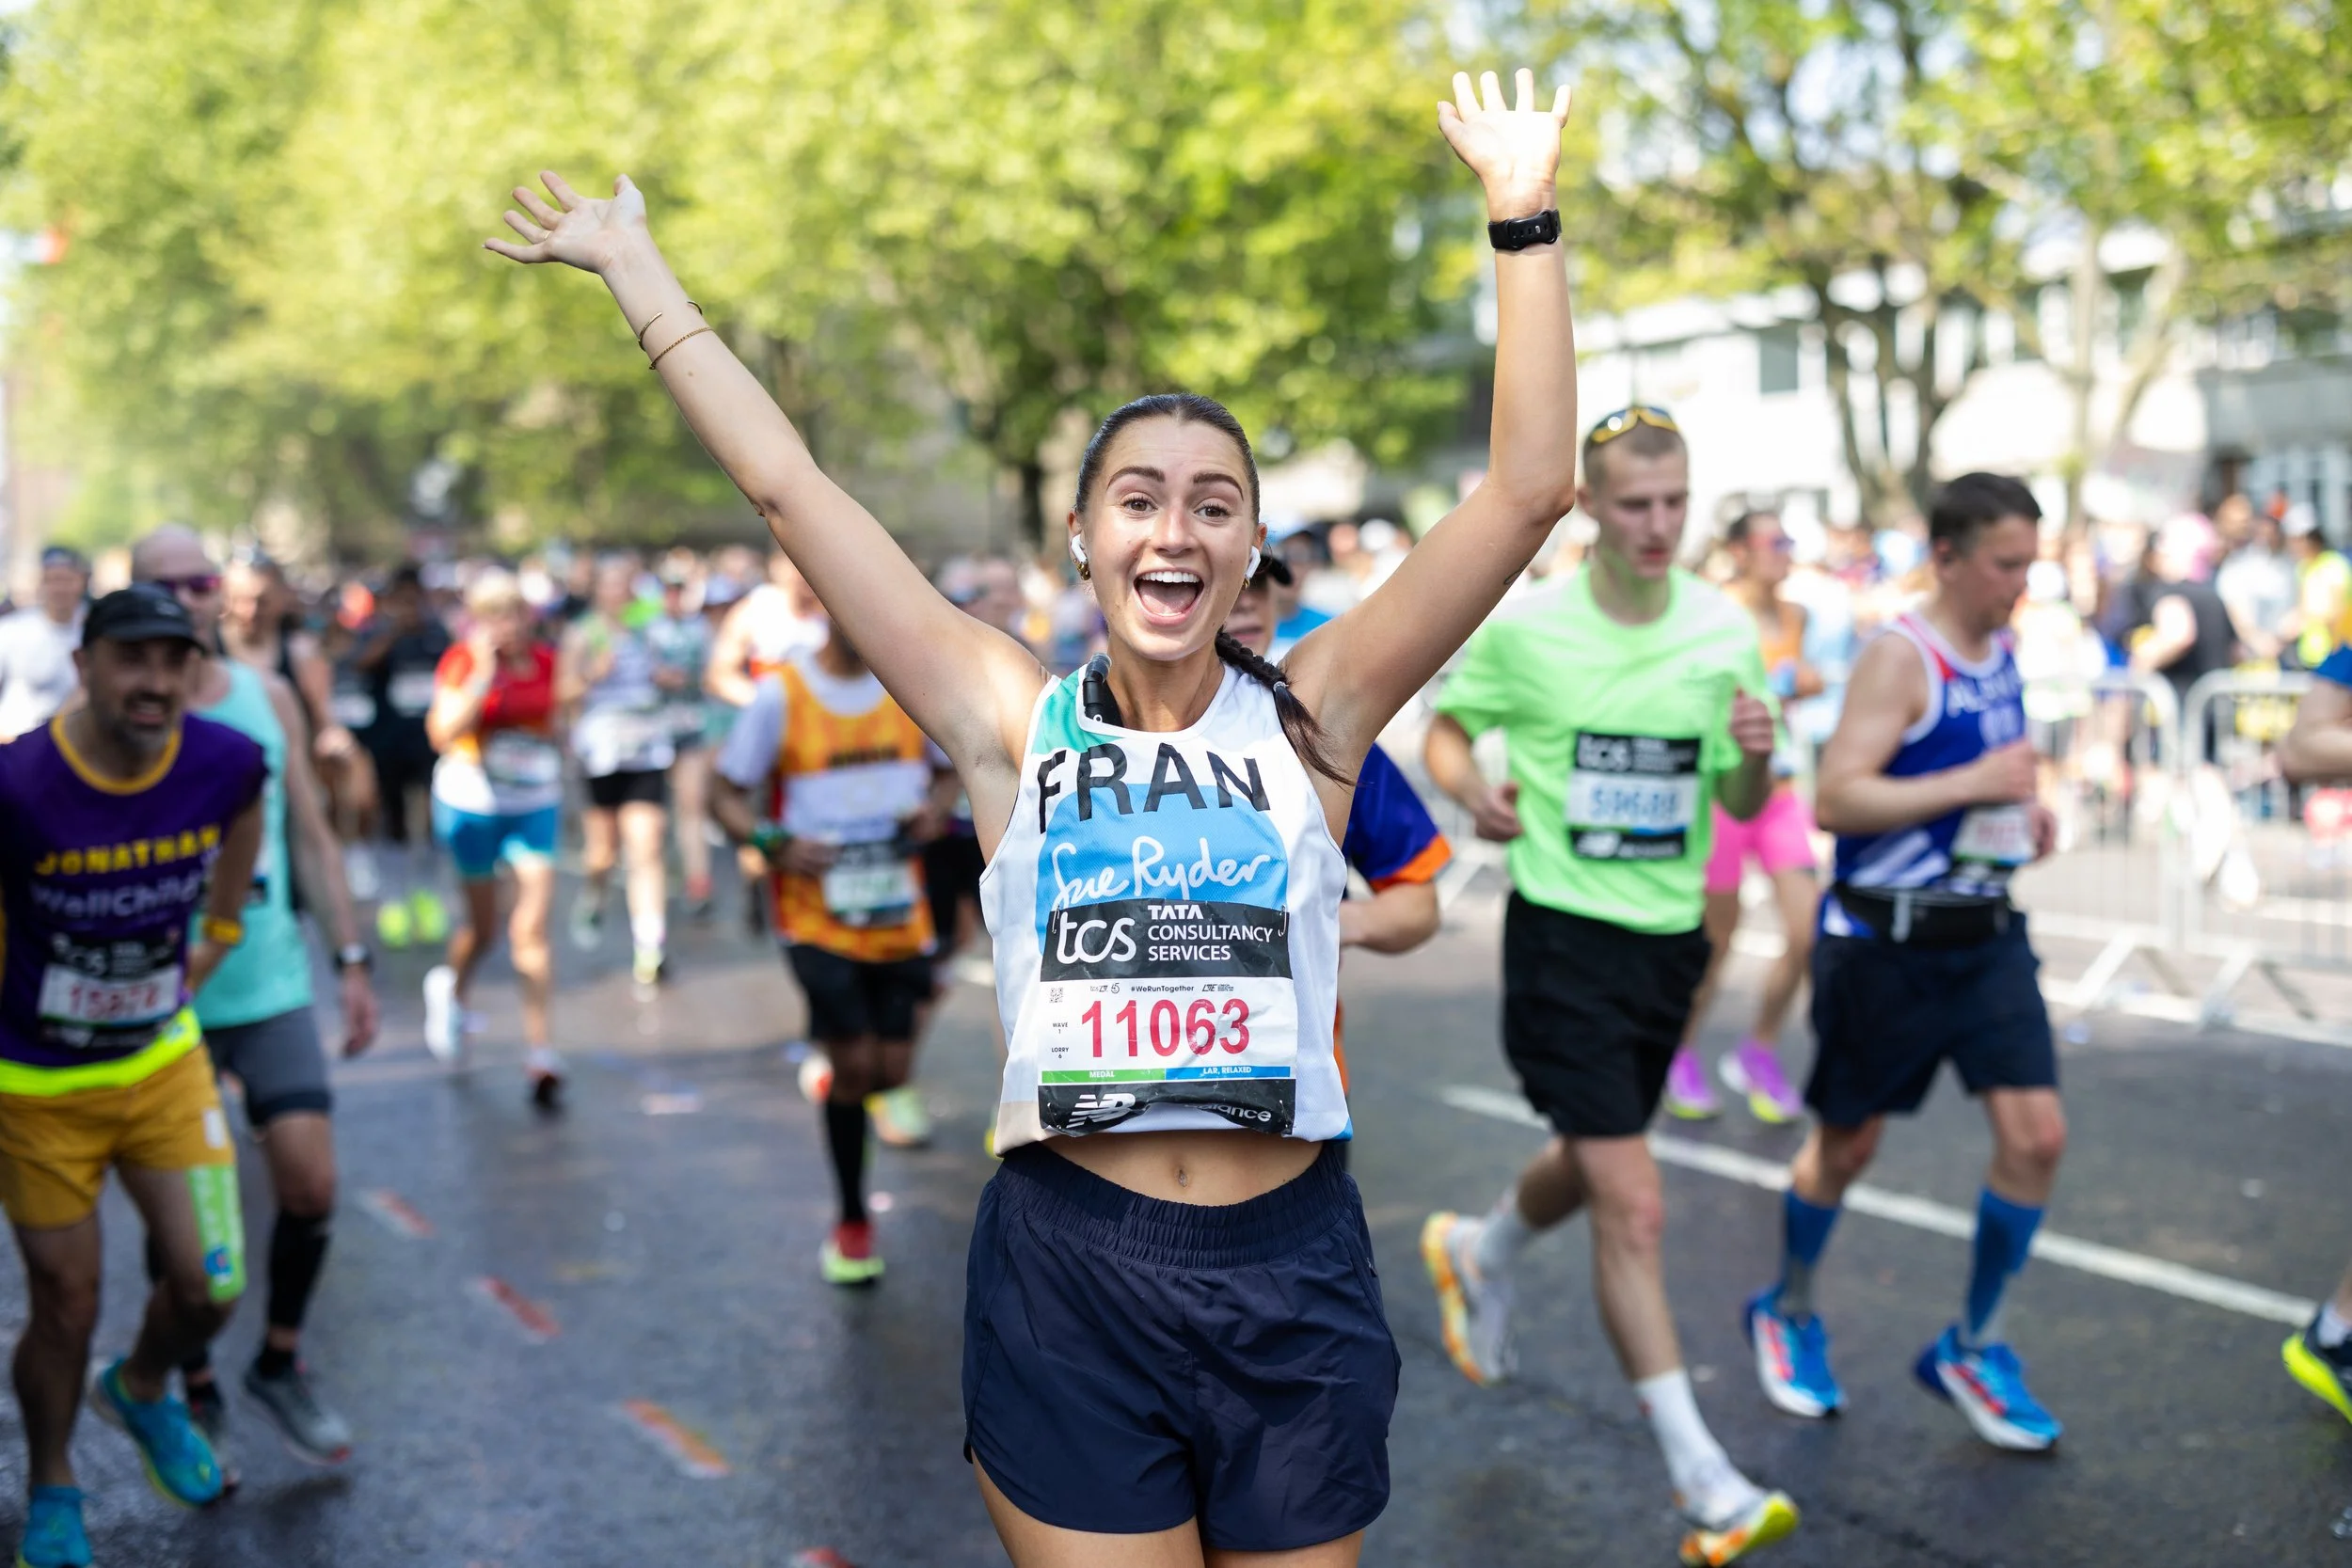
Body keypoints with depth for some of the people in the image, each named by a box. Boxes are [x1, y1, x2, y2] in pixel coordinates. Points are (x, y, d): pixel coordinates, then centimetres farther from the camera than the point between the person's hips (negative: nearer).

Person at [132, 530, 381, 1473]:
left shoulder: (269, 698, 4)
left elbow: (311, 838, 10)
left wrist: (351, 960, 7)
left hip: (273, 987, 3)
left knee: (310, 1184, -3)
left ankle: (280, 1365, 20)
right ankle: (198, 1396, 26)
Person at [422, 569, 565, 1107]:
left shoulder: (546, 661, 1)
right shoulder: (462, 661, -11)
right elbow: (444, 733, -23)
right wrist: (483, 674, -26)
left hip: (534, 804, 2)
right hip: (472, 803, -2)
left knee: (532, 927, -8)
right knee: (483, 925, 11)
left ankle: (539, 1052, -7)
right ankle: (452, 990, 46)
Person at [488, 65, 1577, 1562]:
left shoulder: (1307, 716, 0)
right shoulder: (1014, 721, 0)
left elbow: (1529, 492, -5)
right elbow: (788, 485, 1)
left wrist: (1525, 216, -6)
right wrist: (635, 266, 5)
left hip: (1290, 1277, 1)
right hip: (1068, 1271, -1)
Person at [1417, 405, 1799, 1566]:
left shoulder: (1723, 630, -2)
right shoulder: (1522, 628, -11)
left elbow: (1741, 805, 6)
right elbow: (1447, 723, 5)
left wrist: (1755, 759, -17)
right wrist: (1471, 788, -17)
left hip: (1670, 934, 5)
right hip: (1563, 933, -5)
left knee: (1590, 1165, 23)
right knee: (1634, 1207, -10)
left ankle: (1479, 1254, 57)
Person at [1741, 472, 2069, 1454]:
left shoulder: (2002, 650, 8)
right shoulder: (1899, 657, -17)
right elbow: (1836, 799, -26)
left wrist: (2024, 808, 8)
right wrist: (1976, 783, -25)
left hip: (1985, 933, 7)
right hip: (1885, 941, -6)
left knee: (2036, 1136, -4)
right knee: (1847, 1147, 9)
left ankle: (1972, 1348, 14)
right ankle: (1789, 1314, 35)